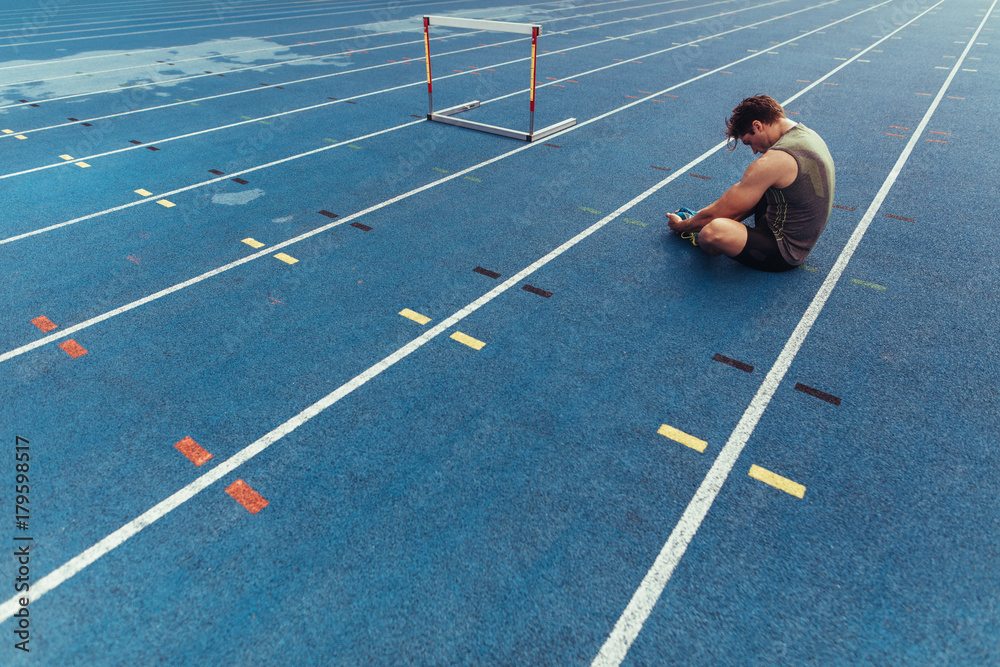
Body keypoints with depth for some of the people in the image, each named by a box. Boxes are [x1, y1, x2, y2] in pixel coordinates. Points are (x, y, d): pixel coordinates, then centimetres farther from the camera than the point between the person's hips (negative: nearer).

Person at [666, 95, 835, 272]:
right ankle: (700, 219, 24)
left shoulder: (775, 160, -25)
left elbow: (722, 210, -18)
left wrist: (682, 226, -3)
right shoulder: (807, 134, 6)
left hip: (784, 252, -10)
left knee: (713, 231, -32)